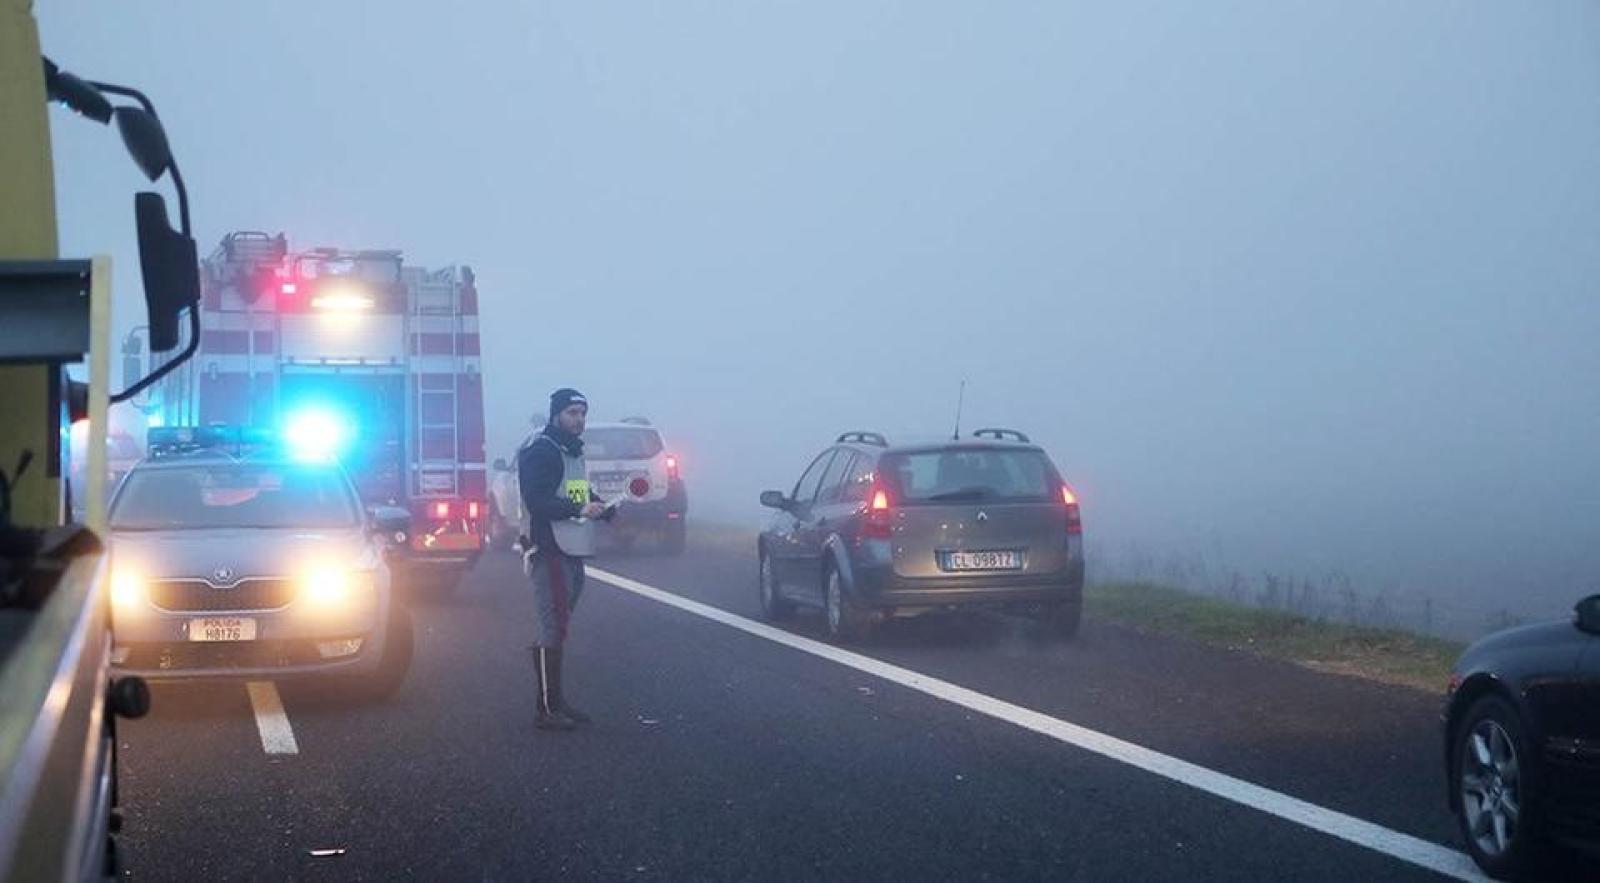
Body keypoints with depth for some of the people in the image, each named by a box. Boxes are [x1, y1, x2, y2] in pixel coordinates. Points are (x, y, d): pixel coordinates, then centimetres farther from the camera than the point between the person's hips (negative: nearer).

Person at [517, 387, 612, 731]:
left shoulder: (573, 451, 20)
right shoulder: (540, 451, -12)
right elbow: (537, 501, -22)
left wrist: (602, 507, 10)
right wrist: (579, 509, -31)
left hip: (572, 552, 10)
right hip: (550, 551, -10)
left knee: (556, 628, 15)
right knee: (551, 629, -9)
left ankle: (556, 701, 22)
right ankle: (547, 709, -6)